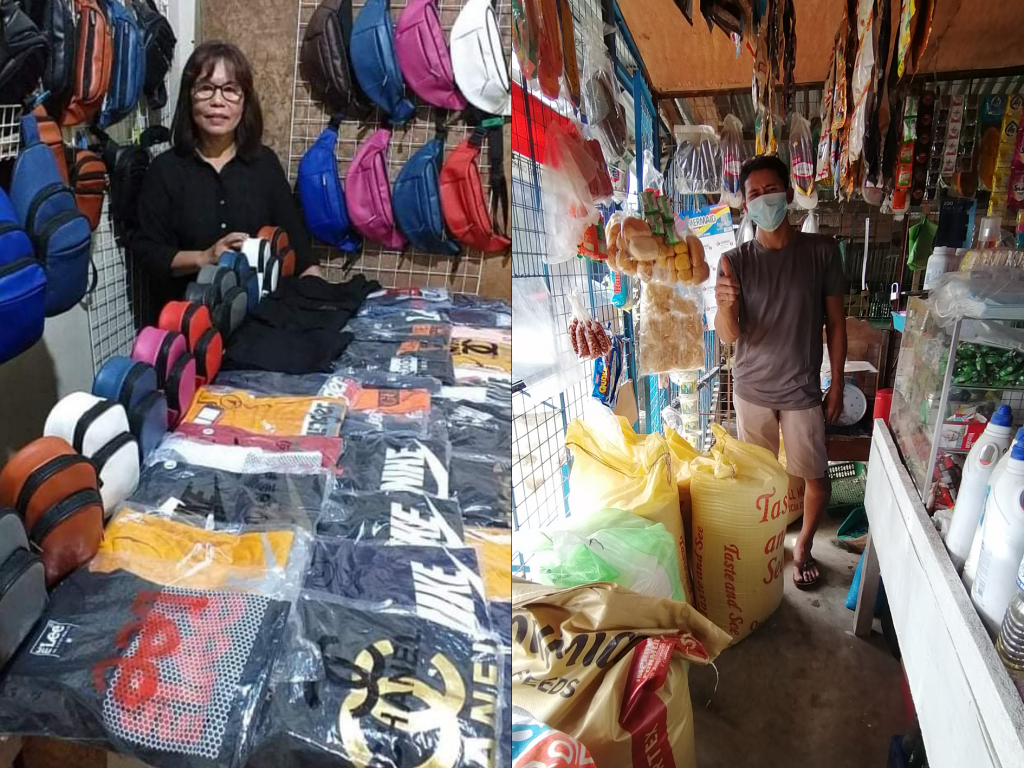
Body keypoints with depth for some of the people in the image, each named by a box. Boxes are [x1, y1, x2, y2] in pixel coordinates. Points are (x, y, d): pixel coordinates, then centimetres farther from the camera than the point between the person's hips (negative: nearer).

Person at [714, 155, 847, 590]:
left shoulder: (821, 251, -8)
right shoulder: (735, 261, -8)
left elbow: (836, 322, -1)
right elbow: (728, 336, -14)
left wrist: (836, 385, 0)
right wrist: (725, 305, -37)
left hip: (802, 390, 0)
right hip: (752, 389, 1)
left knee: (817, 478, 8)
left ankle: (803, 546, 32)